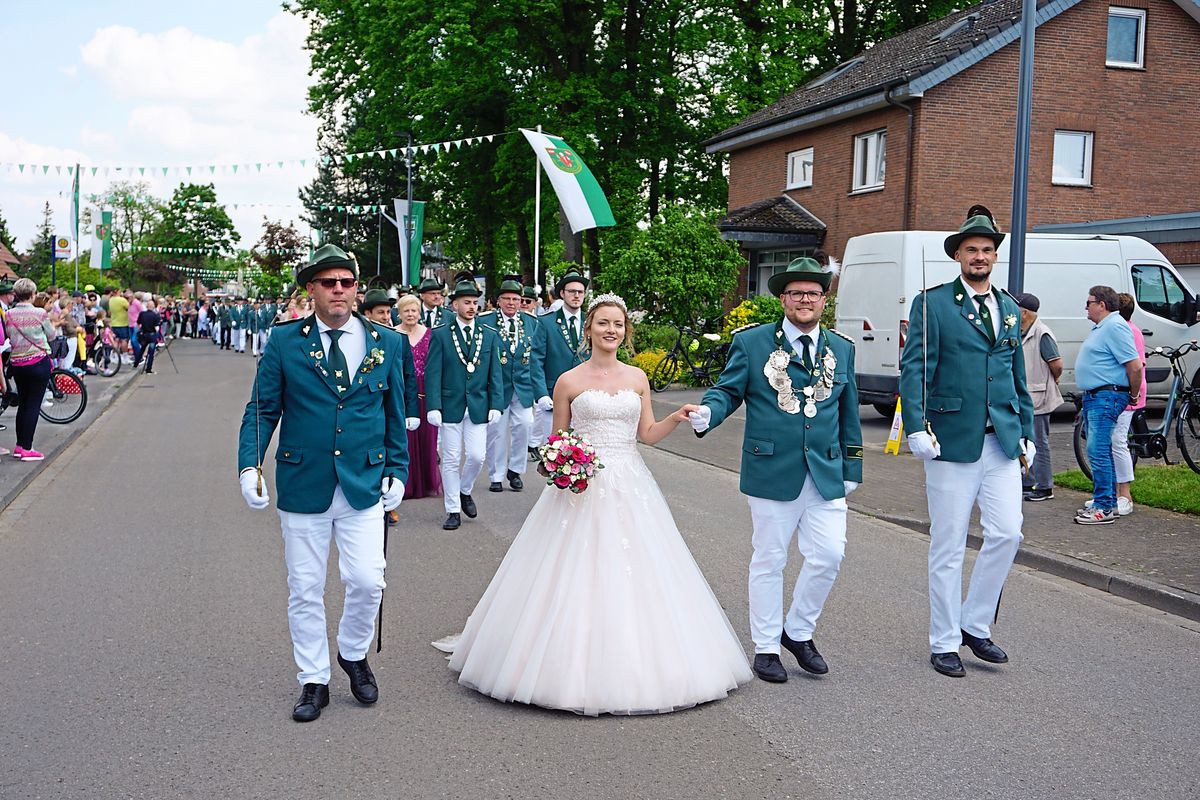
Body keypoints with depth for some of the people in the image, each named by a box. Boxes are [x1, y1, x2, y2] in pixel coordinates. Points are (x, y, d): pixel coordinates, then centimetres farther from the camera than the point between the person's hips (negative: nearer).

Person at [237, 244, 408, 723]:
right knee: (304, 590, 8)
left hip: (364, 486, 1)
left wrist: (398, 471, 7)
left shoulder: (385, 343, 4)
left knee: (367, 581, -4)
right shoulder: (284, 342, -1)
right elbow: (262, 410, 0)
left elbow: (395, 414, 10)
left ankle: (353, 653, 26)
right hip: (302, 486, 0)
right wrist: (249, 465, -12)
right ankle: (314, 681, 25)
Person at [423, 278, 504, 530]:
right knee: (451, 460, 3)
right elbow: (432, 374, -4)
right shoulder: (440, 335, 0)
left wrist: (496, 405, -1)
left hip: (479, 408, 2)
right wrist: (433, 406, -12)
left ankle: (465, 491, 28)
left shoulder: (489, 336, 8)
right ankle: (453, 511, 14)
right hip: (450, 407, -2)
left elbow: (495, 374, 8)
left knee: (477, 456, -2)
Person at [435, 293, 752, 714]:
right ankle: (574, 666, 11)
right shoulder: (569, 382, -1)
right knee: (577, 578, -2)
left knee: (632, 576, 5)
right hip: (583, 485, -3)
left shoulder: (637, 378, 8)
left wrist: (678, 417, -5)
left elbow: (647, 434, 11)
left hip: (630, 486, 3)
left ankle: (634, 665, 18)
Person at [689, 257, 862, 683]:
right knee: (769, 561, 6)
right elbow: (728, 390, 1)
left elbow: (848, 413, 16)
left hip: (826, 473, 3)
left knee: (829, 555, -2)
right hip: (772, 471, -3)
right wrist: (708, 413, -21)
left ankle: (798, 631, 22)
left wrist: (851, 468, 14)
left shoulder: (842, 349, 12)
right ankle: (766, 646, 20)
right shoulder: (751, 343, 1)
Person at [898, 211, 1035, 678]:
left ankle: (975, 625, 19)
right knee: (948, 547, 2)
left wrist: (1027, 431, 16)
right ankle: (944, 643, 15)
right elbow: (914, 368, -9)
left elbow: (1018, 376, 21)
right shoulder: (933, 303, -1)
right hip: (952, 441, -5)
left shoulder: (1009, 308, 16)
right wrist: (916, 427, -20)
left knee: (1007, 533, -1)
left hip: (1002, 442, 5)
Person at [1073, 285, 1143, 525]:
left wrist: (1133, 396, -10)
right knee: (1101, 452, 14)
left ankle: (1104, 508, -10)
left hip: (1107, 398, -11)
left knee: (1098, 452, -12)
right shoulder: (1100, 328, 18)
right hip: (1093, 397, 11)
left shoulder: (1115, 327, -15)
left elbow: (1135, 366, -20)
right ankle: (1107, 502, 21)